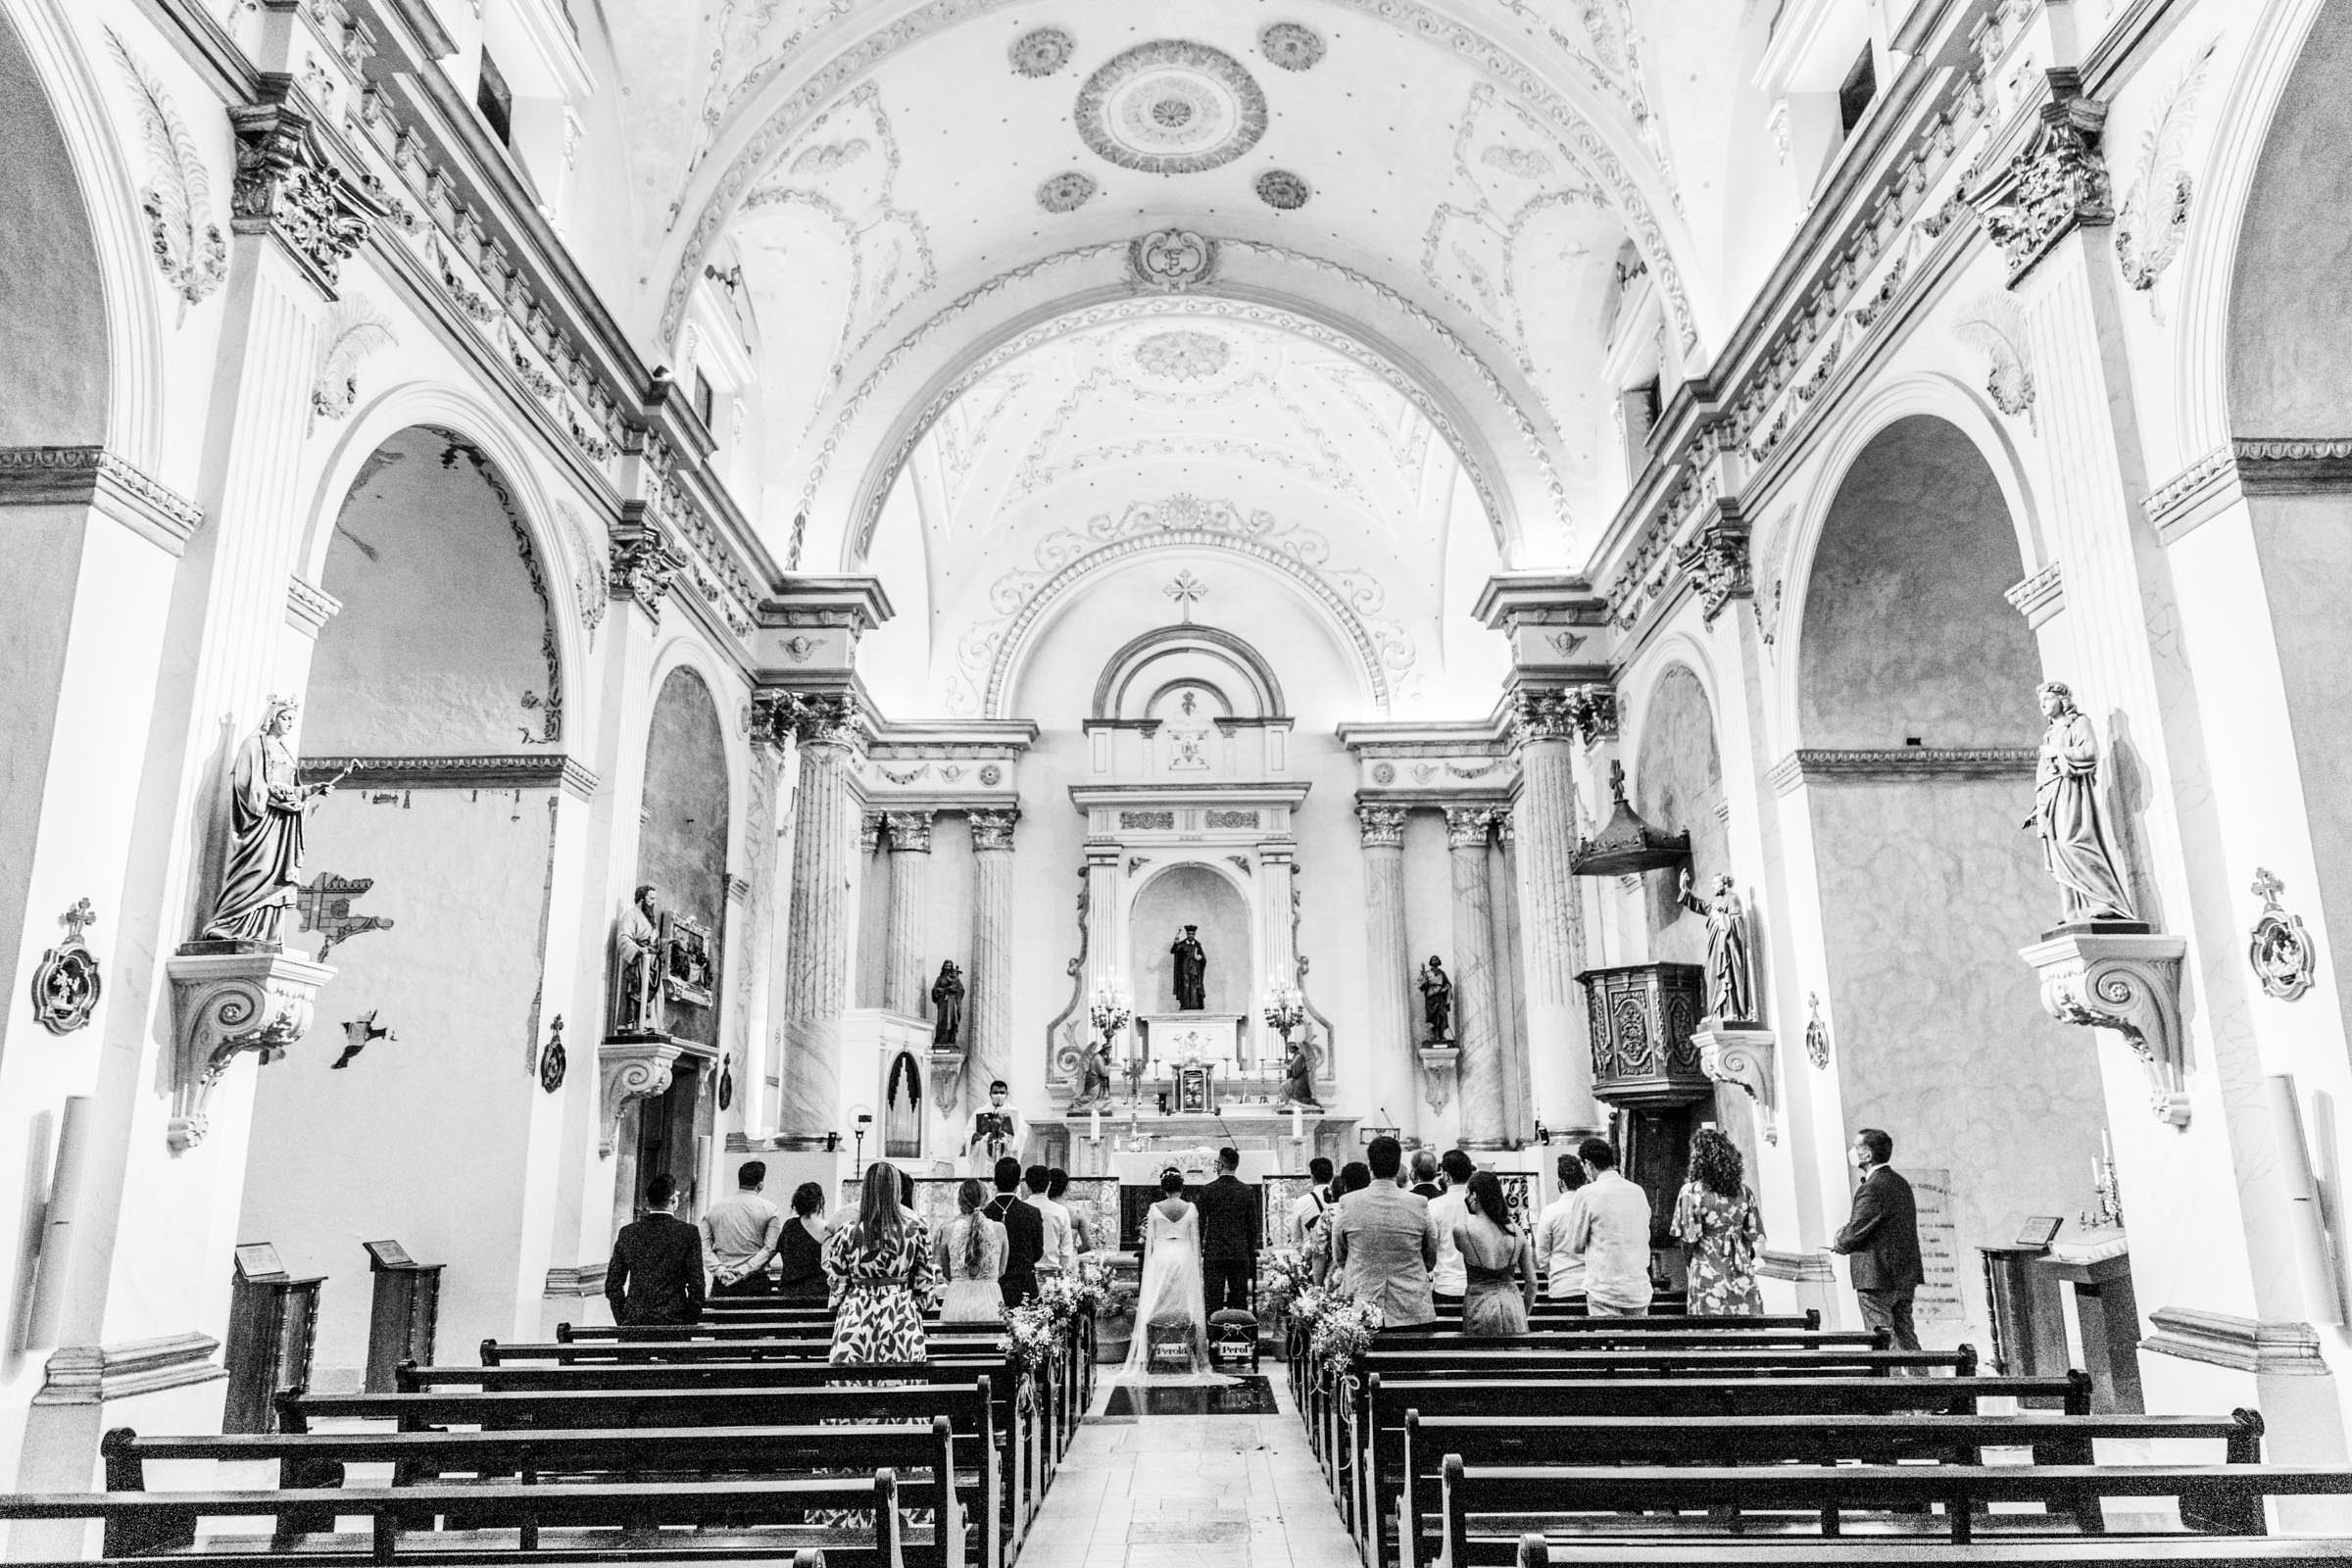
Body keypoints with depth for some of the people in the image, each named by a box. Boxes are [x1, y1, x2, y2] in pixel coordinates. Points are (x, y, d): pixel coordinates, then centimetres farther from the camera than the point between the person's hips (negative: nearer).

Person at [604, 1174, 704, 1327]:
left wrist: (623, 1321, 15)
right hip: (673, 1321, -3)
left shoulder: (627, 1232, 5)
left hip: (633, 1323, 3)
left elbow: (612, 1286, 8)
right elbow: (696, 1285, -4)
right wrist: (691, 1324, 5)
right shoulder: (688, 1232, -4)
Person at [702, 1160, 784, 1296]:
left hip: (721, 1284, 3)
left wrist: (719, 1270, -4)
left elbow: (704, 1246, 4)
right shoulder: (770, 1210, 0)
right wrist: (745, 1270, -9)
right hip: (755, 1284, -3)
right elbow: (770, 1248, -8)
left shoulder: (714, 1208, 10)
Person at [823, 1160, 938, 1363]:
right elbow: (923, 1284, 2)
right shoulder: (916, 1231, -6)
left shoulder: (847, 1233, -7)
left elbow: (838, 1284, 1)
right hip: (902, 1320, 0)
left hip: (856, 1317, 0)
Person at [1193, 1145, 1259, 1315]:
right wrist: (1252, 1255, 13)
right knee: (1240, 1304, 7)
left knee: (1213, 1304, -1)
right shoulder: (1248, 1191, 2)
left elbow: (1200, 1224, -2)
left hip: (1214, 1254, -2)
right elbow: (1253, 1226, 5)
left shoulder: (1208, 1190, -5)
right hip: (1240, 1255, 2)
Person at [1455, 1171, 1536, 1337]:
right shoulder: (1517, 1232, 0)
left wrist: (1464, 1206, 11)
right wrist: (1524, 1313, 20)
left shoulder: (1461, 1231, -10)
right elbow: (1532, 1282, 6)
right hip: (1512, 1303, 3)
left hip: (1479, 1306, -3)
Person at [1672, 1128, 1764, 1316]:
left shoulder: (1691, 1191, -7)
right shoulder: (1743, 1191, 6)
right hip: (1742, 1276, 4)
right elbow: (1754, 1235, 8)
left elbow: (1688, 1237, -9)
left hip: (1708, 1274, -4)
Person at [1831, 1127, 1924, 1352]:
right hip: (1905, 1276, 9)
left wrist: (1838, 1244, 1)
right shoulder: (1901, 1183, 11)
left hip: (1877, 1278, -9)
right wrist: (1846, 1236, 11)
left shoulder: (1872, 1188, -19)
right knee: (1905, 1337, 15)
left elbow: (1855, 1232, -20)